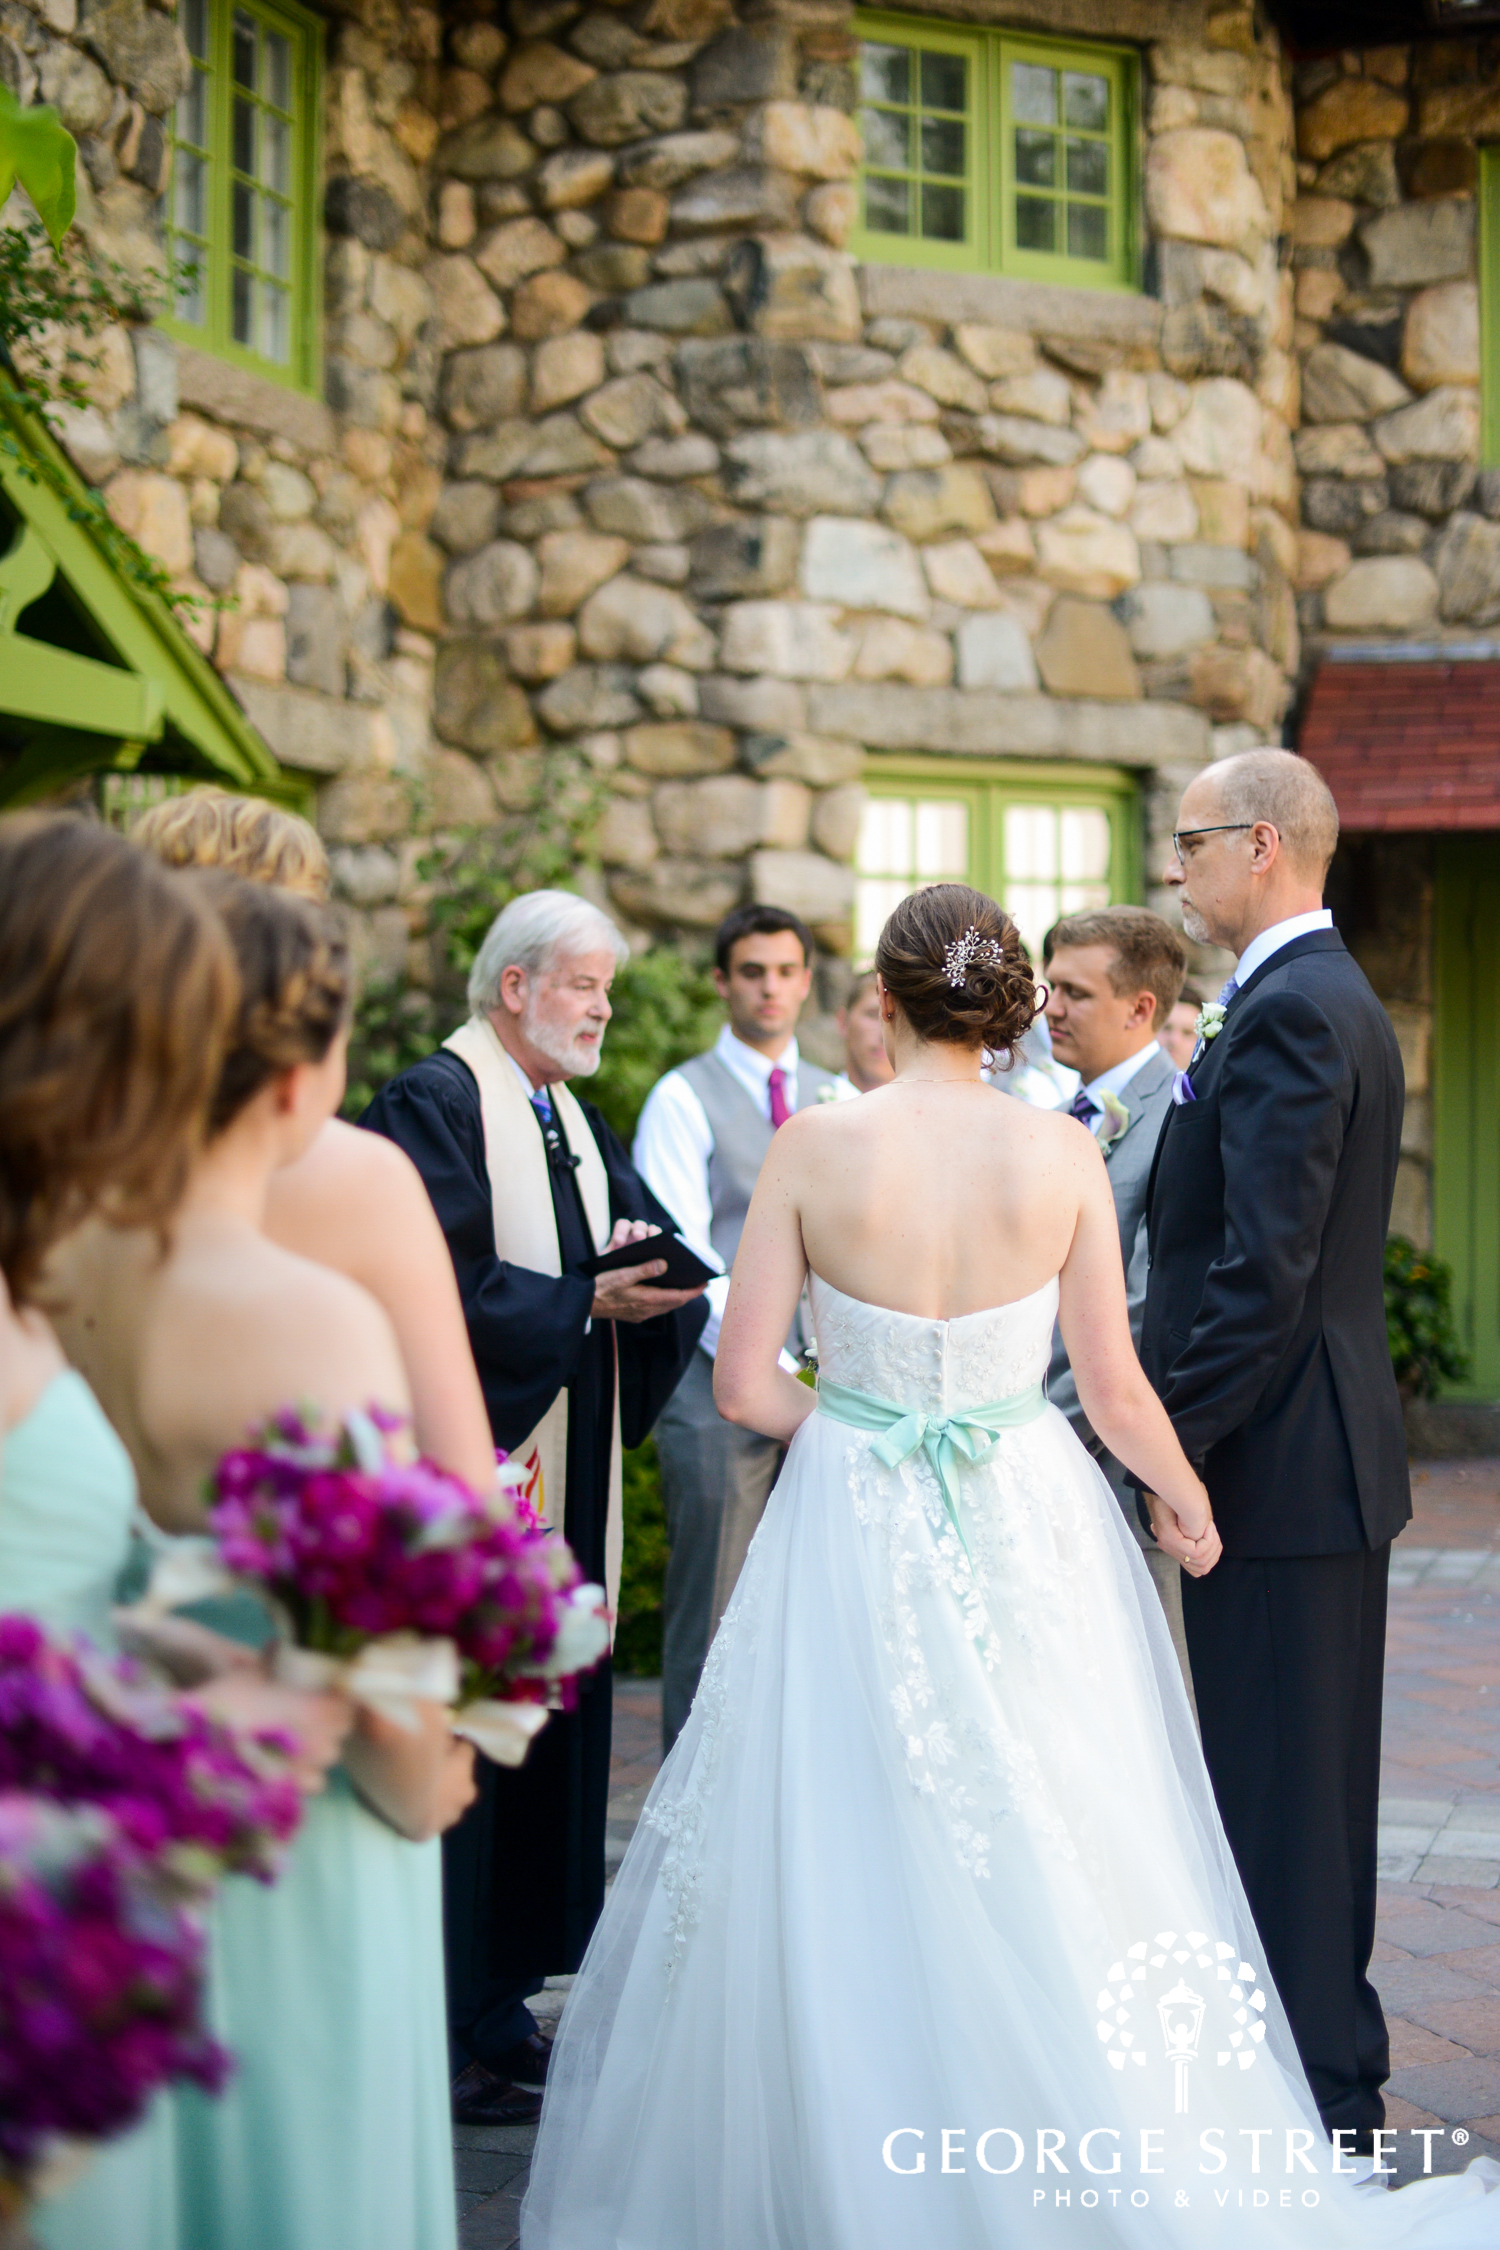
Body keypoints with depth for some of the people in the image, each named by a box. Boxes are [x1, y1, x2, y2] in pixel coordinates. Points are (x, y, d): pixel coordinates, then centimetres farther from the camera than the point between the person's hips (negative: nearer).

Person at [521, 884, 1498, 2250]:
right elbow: (1117, 1391, -1)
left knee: (838, 1870, 11)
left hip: (853, 1531, 0)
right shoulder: (1062, 1153, -5)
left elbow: (745, 1383, -7)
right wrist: (1192, 1502, 18)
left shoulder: (815, 1146, -8)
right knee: (1051, 1859, 12)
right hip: (1026, 1532, 1)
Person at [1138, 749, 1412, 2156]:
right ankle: (1334, 2071, 28)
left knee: (1281, 1791, -3)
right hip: (1329, 1457, 11)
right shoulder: (1335, 1000, 16)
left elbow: (1263, 1269, -23)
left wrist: (1177, 1446, -19)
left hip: (1280, 1462, -11)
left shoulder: (1288, 1012, -17)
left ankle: (1314, 2100, 6)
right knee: (1307, 1786, 17)